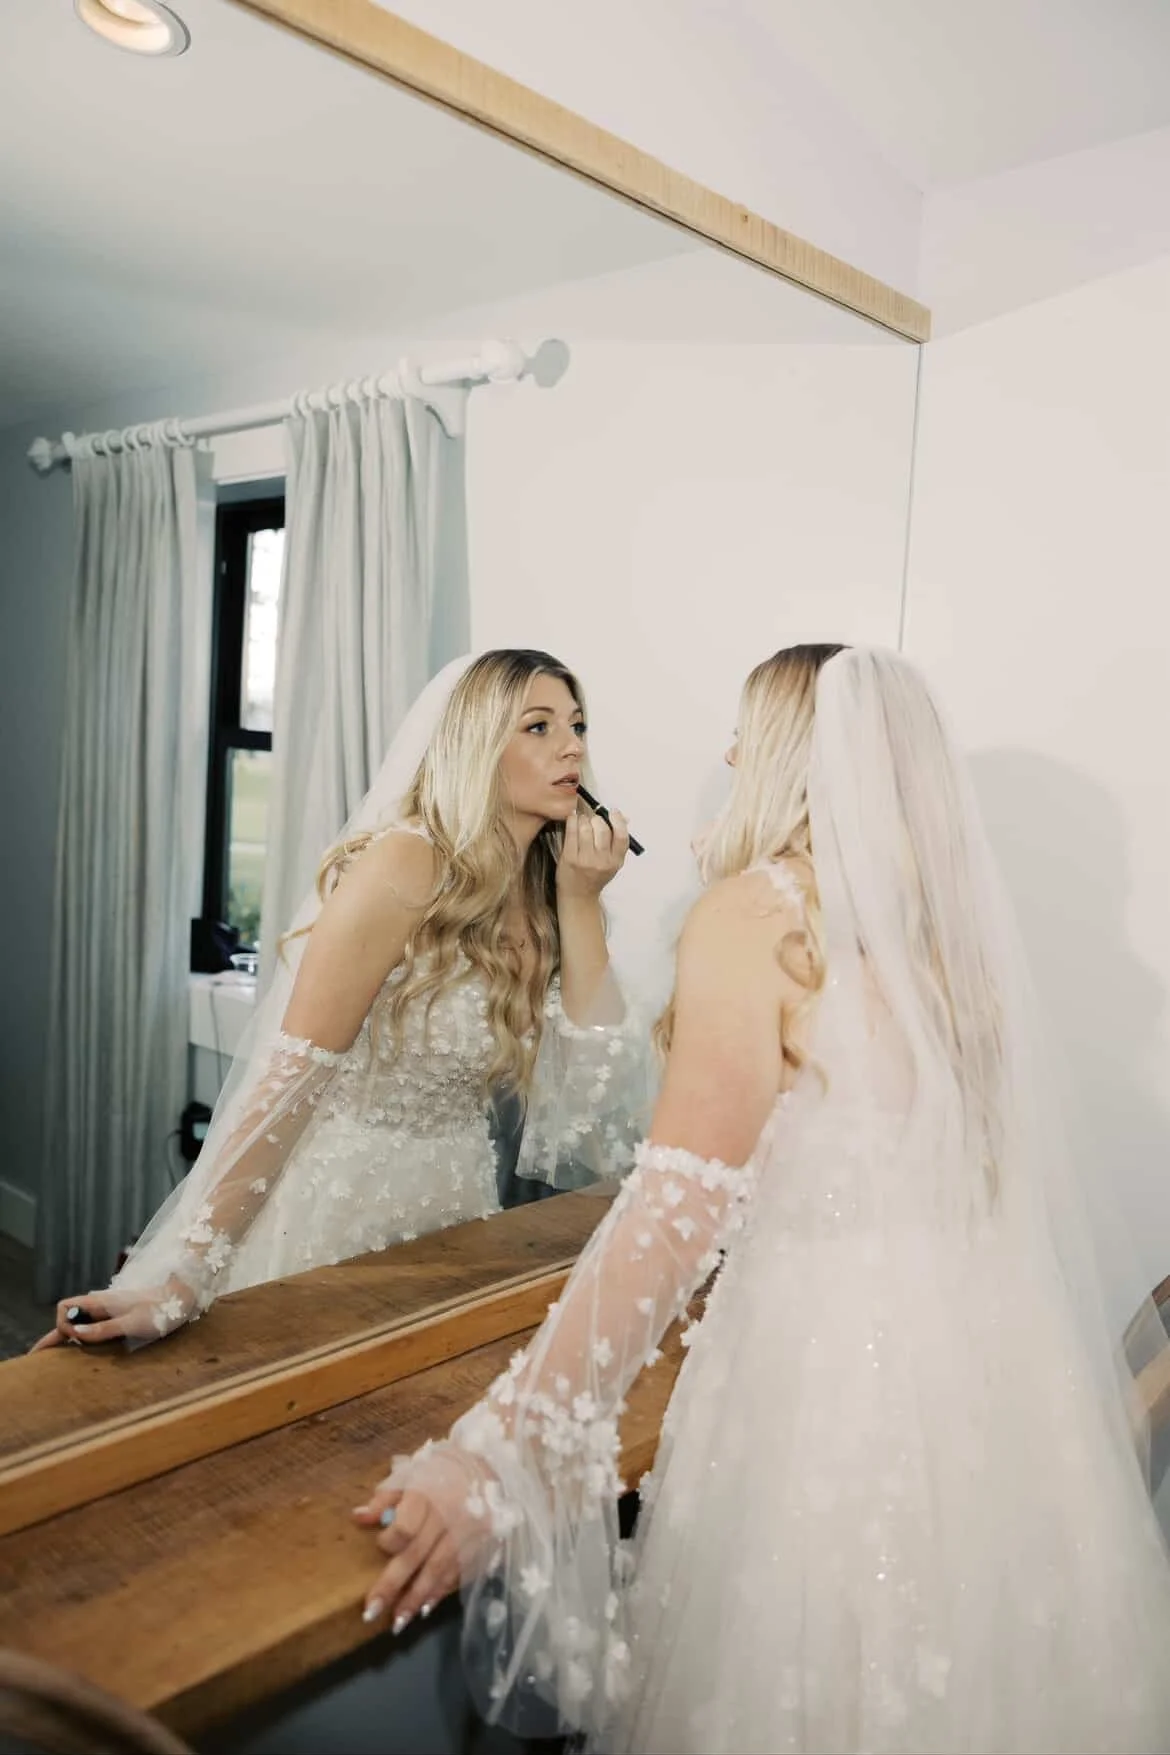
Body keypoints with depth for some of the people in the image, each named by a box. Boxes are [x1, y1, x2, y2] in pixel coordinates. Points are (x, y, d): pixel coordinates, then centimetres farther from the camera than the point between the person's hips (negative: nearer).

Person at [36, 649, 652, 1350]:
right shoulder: (405, 865, -20)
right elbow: (288, 1076, -24)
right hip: (339, 1208, -6)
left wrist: (581, 901, -15)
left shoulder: (545, 888, -1)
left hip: (451, 1210, 6)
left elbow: (595, 1077, -7)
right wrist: (183, 1280, -27)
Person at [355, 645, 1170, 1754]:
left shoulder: (759, 911, -13)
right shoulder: (948, 916, 5)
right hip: (990, 1355, 7)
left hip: (826, 1361, -7)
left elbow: (684, 1204, -23)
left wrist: (501, 1452, -24)